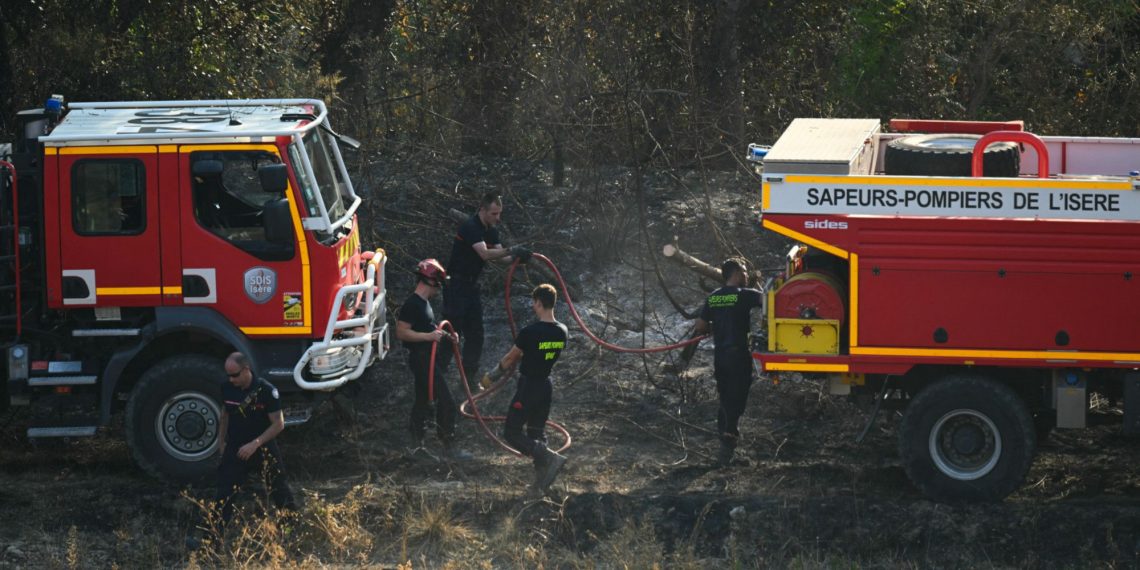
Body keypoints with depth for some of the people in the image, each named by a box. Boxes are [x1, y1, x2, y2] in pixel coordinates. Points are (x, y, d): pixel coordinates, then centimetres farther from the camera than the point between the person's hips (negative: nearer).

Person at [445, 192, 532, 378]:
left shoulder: (491, 230, 7)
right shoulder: (470, 227, -21)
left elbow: (499, 256, 0)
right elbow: (485, 254, -33)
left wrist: (515, 258, -20)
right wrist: (512, 251, -39)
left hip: (471, 285, 9)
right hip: (456, 285, -9)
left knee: (475, 334, 9)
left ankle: (469, 377, 17)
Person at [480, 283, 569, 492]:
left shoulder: (530, 332, -21)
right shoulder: (561, 332, -1)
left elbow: (510, 359, -8)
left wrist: (490, 377, 7)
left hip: (528, 387, -7)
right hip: (546, 385, 7)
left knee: (512, 433, 2)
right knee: (537, 433, 18)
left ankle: (549, 458, -15)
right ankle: (541, 482, 17)